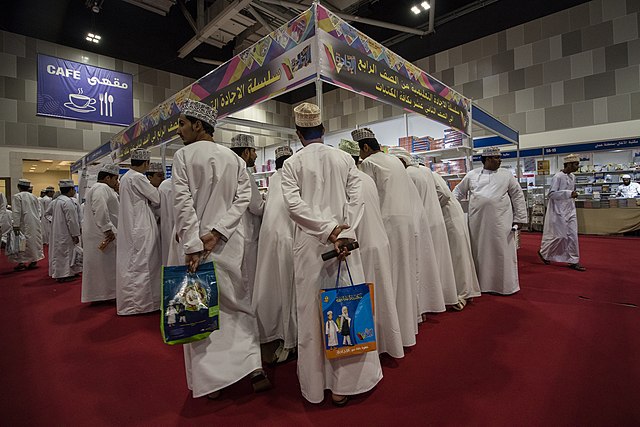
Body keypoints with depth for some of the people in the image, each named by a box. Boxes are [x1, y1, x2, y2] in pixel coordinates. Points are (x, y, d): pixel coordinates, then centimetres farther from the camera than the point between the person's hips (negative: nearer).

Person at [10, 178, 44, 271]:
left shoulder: (17, 196, -8)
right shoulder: (33, 196, 8)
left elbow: (16, 212, -15)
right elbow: (38, 210, 10)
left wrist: (16, 225, -16)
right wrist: (37, 220, 16)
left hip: (25, 224, -5)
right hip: (35, 223, 6)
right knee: (34, 241, 11)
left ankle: (22, 262, 6)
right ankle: (34, 261, 17)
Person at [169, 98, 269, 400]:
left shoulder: (183, 155, -5)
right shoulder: (234, 158, 5)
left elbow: (183, 202, -14)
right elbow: (243, 198, -4)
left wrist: (193, 245, -16)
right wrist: (216, 233, -9)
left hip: (194, 242, -3)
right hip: (228, 242, 3)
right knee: (238, 303, 15)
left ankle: (209, 381, 19)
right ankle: (254, 367, 12)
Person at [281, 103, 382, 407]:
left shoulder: (292, 163, 0)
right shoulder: (345, 158, 6)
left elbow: (293, 203, -11)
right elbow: (357, 199, -3)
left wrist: (327, 229, -12)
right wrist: (342, 234, -9)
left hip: (309, 243, -1)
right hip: (343, 239, 2)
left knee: (312, 311, 9)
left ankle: (316, 384, 23)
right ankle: (344, 382, 21)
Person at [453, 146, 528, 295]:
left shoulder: (506, 175, 9)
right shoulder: (471, 175, 9)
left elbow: (518, 196, 10)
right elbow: (458, 192, 17)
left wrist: (519, 218, 4)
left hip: (500, 221, 0)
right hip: (477, 221, 1)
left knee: (502, 252, 2)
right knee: (480, 252, 6)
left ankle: (505, 285, 15)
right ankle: (481, 284, 20)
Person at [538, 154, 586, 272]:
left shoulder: (573, 176, 10)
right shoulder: (558, 177, -14)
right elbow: (551, 193, -19)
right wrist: (569, 194, -23)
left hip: (570, 210, 8)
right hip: (559, 211, -8)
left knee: (573, 235, 5)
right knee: (559, 236, -1)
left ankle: (574, 261, 12)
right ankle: (543, 252, 20)